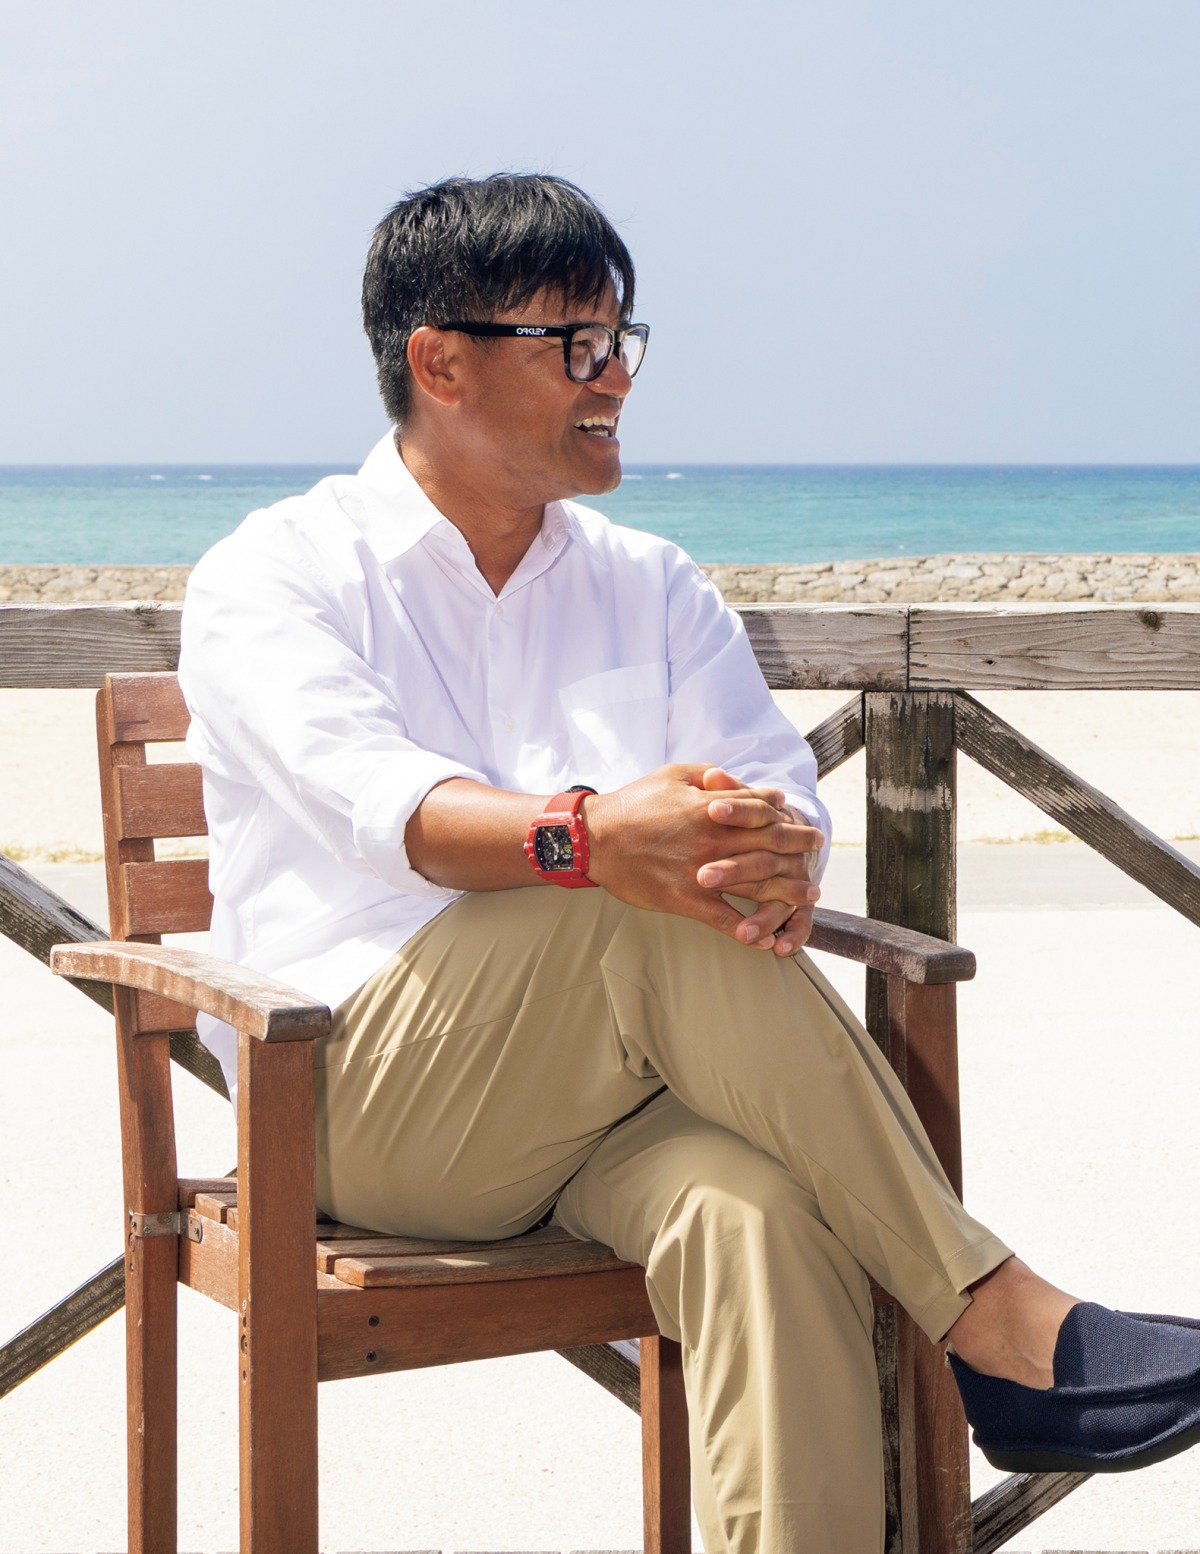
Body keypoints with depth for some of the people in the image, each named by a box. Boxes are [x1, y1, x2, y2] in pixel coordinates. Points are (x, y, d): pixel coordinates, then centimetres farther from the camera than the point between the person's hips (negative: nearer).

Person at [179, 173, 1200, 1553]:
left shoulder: (654, 591, 18)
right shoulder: (271, 578, 3)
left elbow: (774, 782, 3)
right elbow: (369, 794, -17)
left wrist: (781, 856, -24)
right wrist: (588, 838, -37)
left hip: (615, 1091, 4)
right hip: (362, 1103, -3)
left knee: (756, 1210, -33)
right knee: (656, 908, -32)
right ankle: (993, 1325, -27)